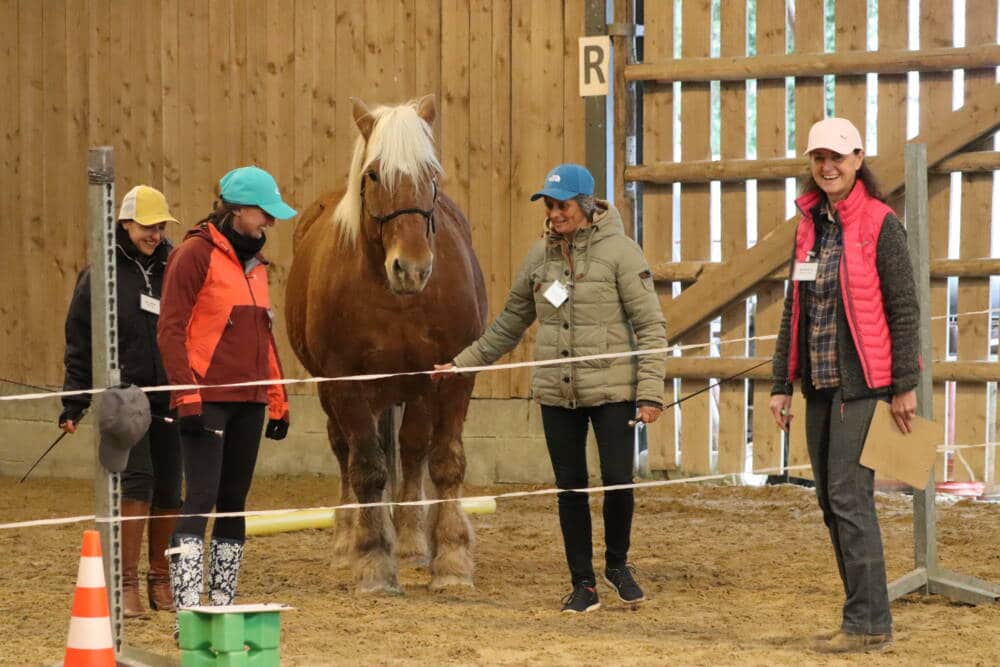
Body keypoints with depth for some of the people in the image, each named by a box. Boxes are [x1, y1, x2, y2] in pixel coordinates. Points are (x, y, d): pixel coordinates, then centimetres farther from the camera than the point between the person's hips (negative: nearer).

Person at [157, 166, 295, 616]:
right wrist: (187, 398, -19)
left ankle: (222, 606, 16)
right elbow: (170, 331, -12)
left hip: (248, 404, 8)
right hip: (207, 401, -8)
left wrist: (278, 401, 21)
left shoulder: (254, 262, 16)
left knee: (234, 502, 10)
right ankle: (187, 614, -17)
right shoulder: (196, 254, -8)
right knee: (201, 498, -13)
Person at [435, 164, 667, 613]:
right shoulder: (541, 255, 7)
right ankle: (582, 584, 16)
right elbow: (510, 323, 19)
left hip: (612, 390, -4)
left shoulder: (619, 251, -8)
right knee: (570, 487, 6)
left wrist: (650, 392, -15)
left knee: (618, 481, -7)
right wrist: (462, 363, 17)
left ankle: (617, 563, 18)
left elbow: (651, 326, -9)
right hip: (557, 391, 4)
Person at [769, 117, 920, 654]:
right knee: (832, 501, 8)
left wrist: (905, 387, -12)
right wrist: (782, 384, 14)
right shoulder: (809, 226, 12)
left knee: (848, 495, -11)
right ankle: (865, 619, 14)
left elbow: (903, 309, -9)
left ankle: (868, 622, -7)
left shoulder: (879, 225, -8)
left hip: (862, 381, -7)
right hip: (821, 382, 7)